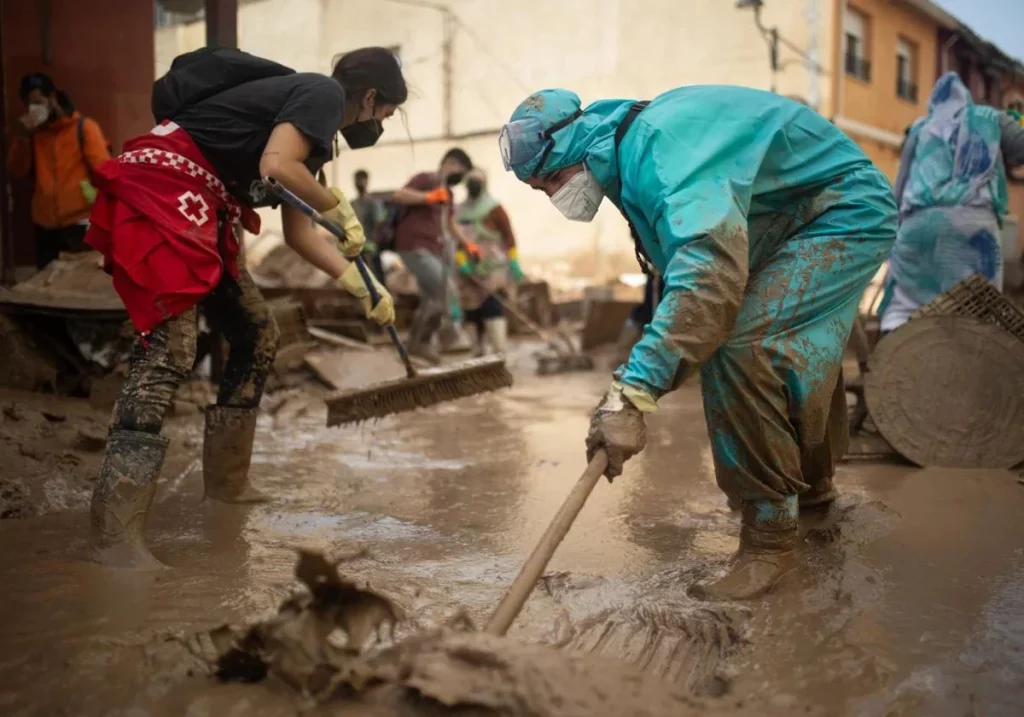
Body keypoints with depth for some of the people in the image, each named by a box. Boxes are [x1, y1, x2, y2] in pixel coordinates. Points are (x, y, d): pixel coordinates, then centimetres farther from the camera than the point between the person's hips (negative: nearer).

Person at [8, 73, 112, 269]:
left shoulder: (84, 127, -4)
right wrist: (23, 139, -8)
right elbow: (18, 172, 7)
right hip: (45, 226, 5)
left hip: (81, 224, -5)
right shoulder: (32, 132, 12)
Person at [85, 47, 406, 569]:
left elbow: (298, 231, 25)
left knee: (256, 336, 14)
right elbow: (275, 166, -21)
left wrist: (361, 286, 23)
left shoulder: (311, 124, 24)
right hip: (164, 190, -11)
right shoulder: (323, 93, -4)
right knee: (169, 350, -19)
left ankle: (227, 482, 24)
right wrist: (341, 209, -5)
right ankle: (114, 531, -21)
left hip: (200, 214, 11)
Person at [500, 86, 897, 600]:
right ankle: (812, 484, 51)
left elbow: (708, 268, -47)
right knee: (793, 352, 26)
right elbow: (683, 263, 14)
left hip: (851, 214, -11)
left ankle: (771, 531, -15)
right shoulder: (630, 156, 2)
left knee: (737, 344, -27)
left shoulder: (661, 144, -32)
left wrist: (632, 394, -52)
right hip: (801, 225, 11)